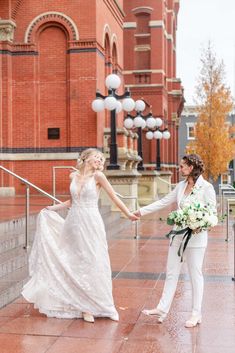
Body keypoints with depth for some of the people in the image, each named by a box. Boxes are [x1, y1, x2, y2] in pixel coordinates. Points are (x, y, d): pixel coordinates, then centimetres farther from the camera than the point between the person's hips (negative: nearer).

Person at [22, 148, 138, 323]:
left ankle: (89, 306, 12)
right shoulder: (74, 176, 8)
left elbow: (114, 197, -4)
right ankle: (86, 307, 20)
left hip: (91, 224, -4)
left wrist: (128, 214, -9)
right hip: (73, 223, 4)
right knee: (74, 264, 7)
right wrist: (52, 208, 16)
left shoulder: (98, 176, -4)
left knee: (93, 263, -1)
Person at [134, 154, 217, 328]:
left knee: (195, 274, 5)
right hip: (178, 235, 6)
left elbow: (212, 213, -9)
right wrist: (142, 211, 12)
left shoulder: (206, 187, -11)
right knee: (171, 272, 10)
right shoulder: (181, 186, 8)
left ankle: (196, 313, 18)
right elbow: (163, 202, 13)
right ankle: (163, 308, 18)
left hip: (196, 237, -6)